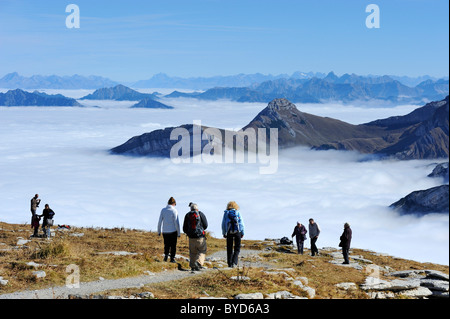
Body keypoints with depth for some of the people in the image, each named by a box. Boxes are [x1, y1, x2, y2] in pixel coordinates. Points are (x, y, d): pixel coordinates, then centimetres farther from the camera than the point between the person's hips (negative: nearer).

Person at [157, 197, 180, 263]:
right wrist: (178, 233, -4)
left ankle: (166, 255, 6)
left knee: (167, 245, 20)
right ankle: (172, 258, 9)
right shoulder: (174, 211, -10)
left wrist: (159, 231, 10)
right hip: (173, 231, -3)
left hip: (165, 232, 3)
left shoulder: (163, 210, 0)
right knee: (173, 245, 9)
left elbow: (160, 222, 2)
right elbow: (176, 223, -11)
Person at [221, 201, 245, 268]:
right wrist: (242, 232, 5)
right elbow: (241, 223, -1)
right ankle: (234, 262, -11)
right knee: (237, 248, 6)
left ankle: (230, 263, 11)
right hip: (237, 231, -2)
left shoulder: (226, 213, 4)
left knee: (229, 248, 11)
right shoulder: (237, 212, 0)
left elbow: (223, 224, 5)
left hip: (229, 232, 2)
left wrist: (224, 233, 11)